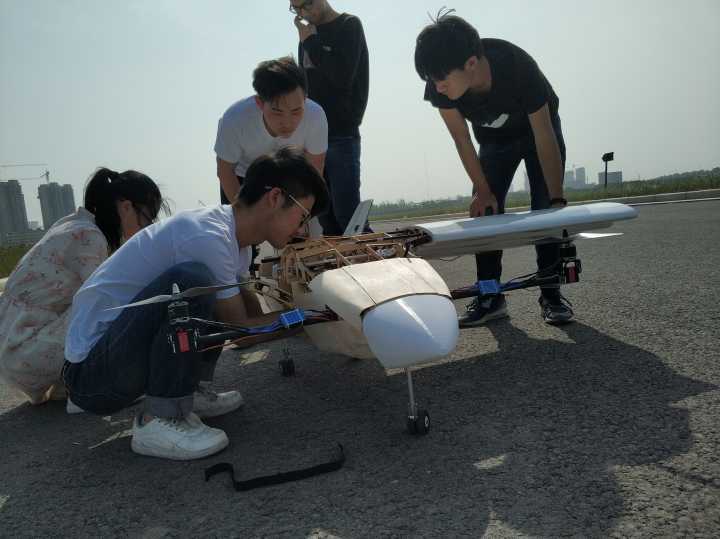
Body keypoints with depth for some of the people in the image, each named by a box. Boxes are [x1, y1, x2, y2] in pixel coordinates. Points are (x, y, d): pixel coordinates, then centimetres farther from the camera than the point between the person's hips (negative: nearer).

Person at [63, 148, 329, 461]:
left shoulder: (233, 237, 4)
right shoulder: (208, 237, -24)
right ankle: (160, 420, -17)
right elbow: (240, 327, -15)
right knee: (192, 279, -30)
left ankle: (193, 391, 11)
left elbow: (252, 311, 11)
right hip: (90, 374, -9)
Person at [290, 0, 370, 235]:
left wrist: (310, 42, -7)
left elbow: (342, 77, -15)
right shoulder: (308, 32, 17)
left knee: (347, 215, -14)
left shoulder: (349, 26, -1)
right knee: (326, 220, 3)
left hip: (341, 136, -6)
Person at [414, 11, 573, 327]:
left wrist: (557, 200, -33)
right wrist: (483, 191, -20)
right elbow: (461, 139, -19)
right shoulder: (439, 84, -31)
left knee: (545, 209, -14)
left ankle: (551, 294, -5)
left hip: (537, 129, -3)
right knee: (484, 209, -7)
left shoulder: (518, 67, -41)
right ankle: (490, 297, -2)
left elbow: (544, 137, -34)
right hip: (493, 139, 3)